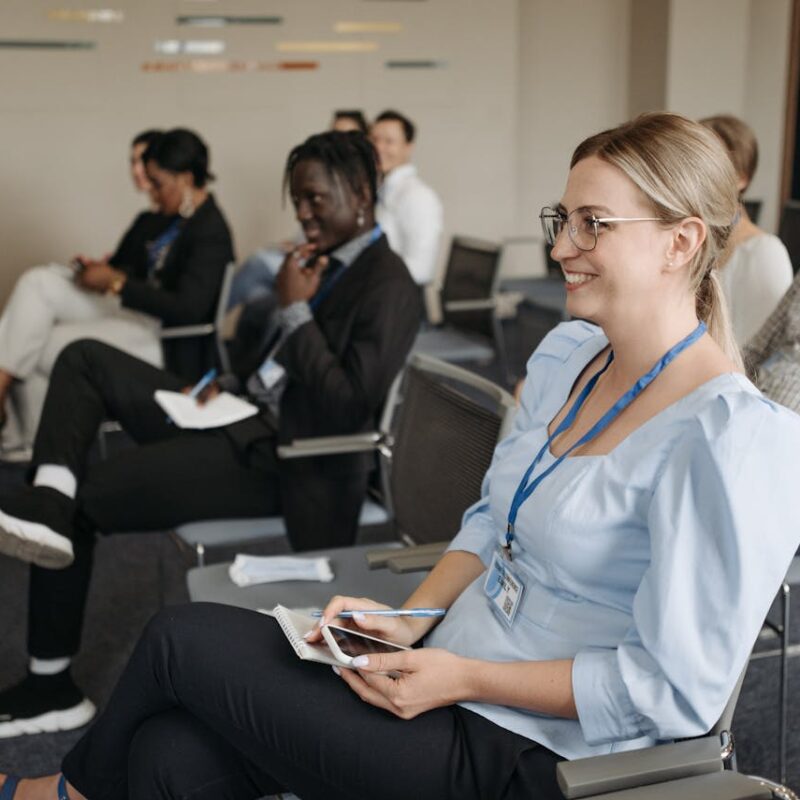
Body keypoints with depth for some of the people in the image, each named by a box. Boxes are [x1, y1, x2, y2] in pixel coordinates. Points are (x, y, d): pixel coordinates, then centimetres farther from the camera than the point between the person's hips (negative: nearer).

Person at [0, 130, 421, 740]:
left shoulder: (390, 288, -15)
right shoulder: (330, 260, 11)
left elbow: (350, 409, -23)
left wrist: (295, 309, -19)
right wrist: (230, 380, 5)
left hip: (279, 460, -10)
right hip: (247, 415, 10)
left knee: (82, 502, -9)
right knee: (85, 360, 3)